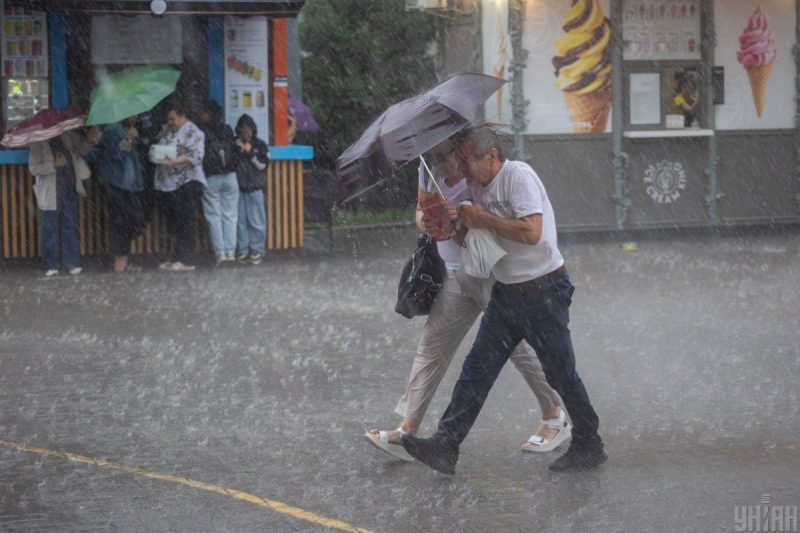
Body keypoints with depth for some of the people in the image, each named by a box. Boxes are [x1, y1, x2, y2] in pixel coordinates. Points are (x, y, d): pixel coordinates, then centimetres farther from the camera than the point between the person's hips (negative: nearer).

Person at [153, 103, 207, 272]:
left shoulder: (192, 132, -6)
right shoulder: (166, 130, 18)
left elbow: (196, 155, -18)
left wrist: (176, 161, -28)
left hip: (186, 183, -8)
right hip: (166, 183, 8)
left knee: (185, 222, -9)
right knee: (172, 222, 10)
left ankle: (181, 259, -12)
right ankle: (175, 257, 15)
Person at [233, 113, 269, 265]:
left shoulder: (259, 145, 3)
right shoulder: (234, 143, 7)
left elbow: (263, 165, -2)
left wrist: (250, 153, -11)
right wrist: (237, 150, -8)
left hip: (254, 187, -2)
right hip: (238, 187, 2)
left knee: (256, 220, -2)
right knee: (240, 220, 1)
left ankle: (257, 251, 3)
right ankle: (243, 250, 7)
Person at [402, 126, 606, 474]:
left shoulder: (518, 175, -17)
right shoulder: (480, 186, 9)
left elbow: (531, 232, -28)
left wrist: (482, 219, -19)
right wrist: (457, 223, -1)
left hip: (543, 291, -8)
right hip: (506, 292, 8)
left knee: (560, 373, 2)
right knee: (476, 369, 1)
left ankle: (588, 446, 18)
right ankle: (445, 446, -2)